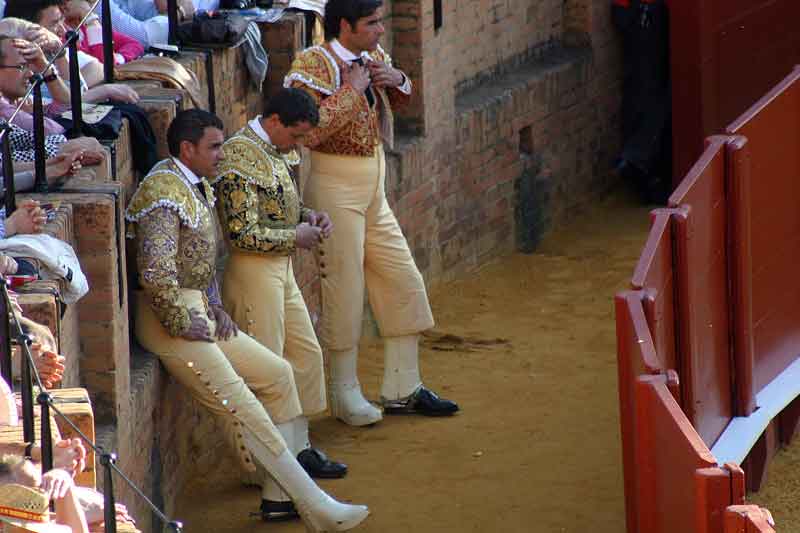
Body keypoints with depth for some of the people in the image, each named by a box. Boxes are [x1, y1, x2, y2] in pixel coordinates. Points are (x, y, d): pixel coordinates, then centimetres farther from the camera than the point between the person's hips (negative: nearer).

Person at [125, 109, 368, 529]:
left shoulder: (199, 188, 14)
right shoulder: (163, 193, -18)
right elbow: (156, 274, -26)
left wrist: (214, 307, 11)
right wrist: (182, 324, -17)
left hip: (198, 311, 11)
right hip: (171, 319, -11)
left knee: (277, 375, 11)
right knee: (241, 408, -11)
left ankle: (278, 496, 12)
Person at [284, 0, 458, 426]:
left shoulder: (373, 56, 7)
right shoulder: (313, 64, -16)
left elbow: (400, 100, 27)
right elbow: (309, 131, -29)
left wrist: (398, 82, 4)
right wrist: (351, 91, -23)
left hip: (374, 191, 8)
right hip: (336, 188, -8)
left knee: (404, 285, 10)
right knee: (344, 291, -2)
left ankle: (401, 390, 20)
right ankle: (345, 394, 11)